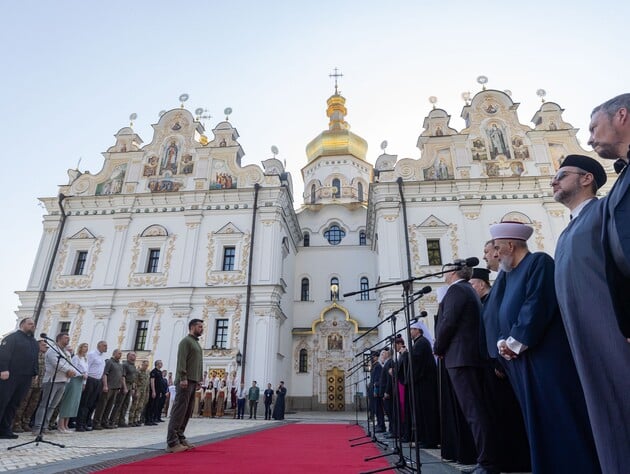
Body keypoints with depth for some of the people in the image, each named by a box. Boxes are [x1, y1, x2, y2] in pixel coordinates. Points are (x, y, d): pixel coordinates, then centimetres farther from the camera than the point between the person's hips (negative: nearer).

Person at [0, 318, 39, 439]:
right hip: (10, 375, -6)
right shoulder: (12, 337, -1)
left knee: (14, 404, 7)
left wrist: (35, 373, 14)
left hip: (25, 378, 7)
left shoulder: (34, 342, 22)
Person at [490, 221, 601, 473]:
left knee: (561, 418, -3)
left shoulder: (539, 262, -8)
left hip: (546, 356, -9)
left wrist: (515, 343, -16)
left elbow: (538, 305, -20)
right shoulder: (511, 275, 19)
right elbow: (506, 315, 19)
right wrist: (503, 343, 1)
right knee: (540, 422, 12)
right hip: (522, 360, 9)